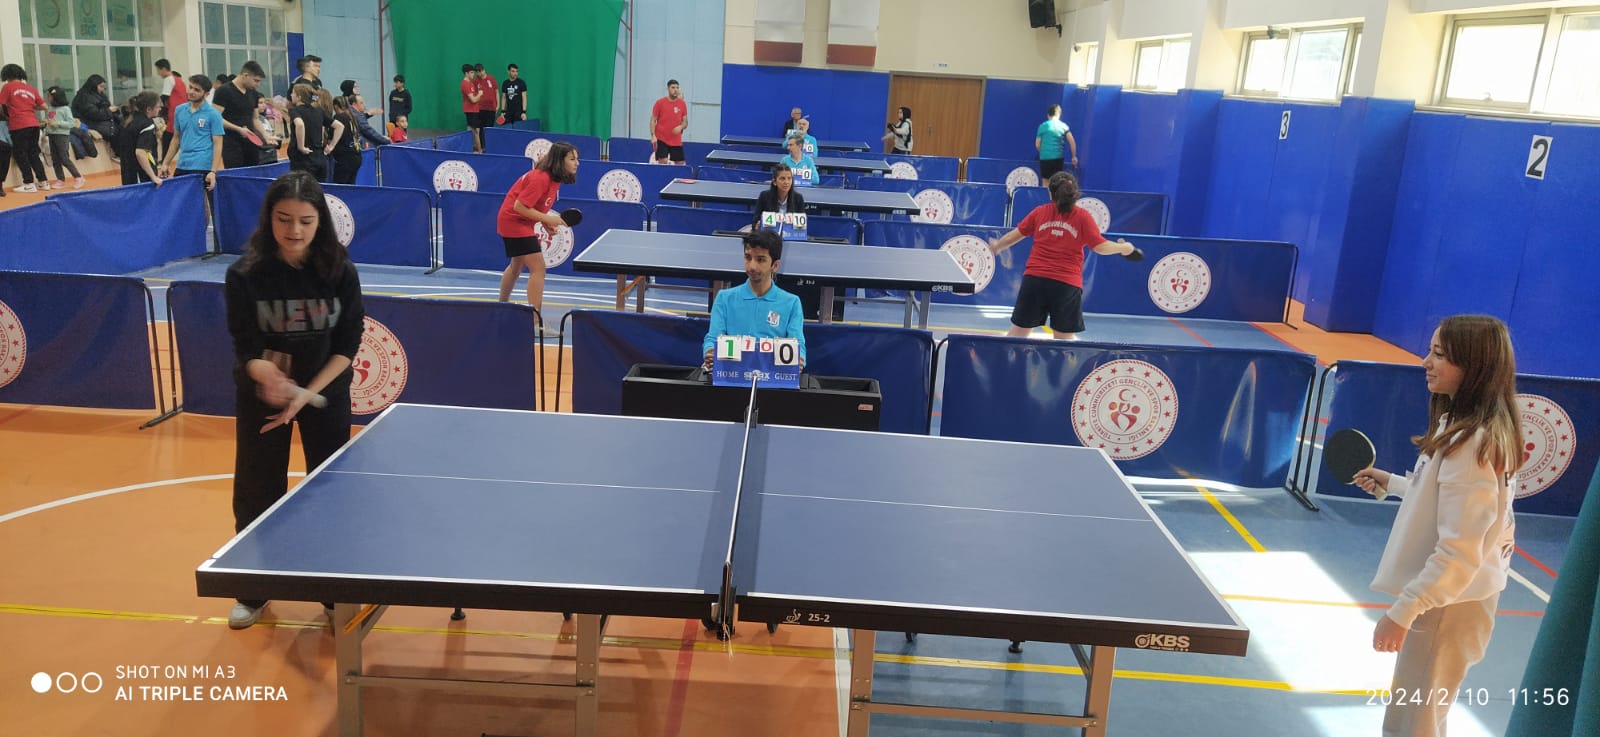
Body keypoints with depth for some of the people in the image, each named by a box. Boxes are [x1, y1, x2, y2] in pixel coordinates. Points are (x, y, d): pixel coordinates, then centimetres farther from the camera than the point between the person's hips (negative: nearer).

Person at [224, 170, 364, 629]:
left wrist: (306, 393, -21)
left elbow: (348, 345, -11)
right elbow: (245, 349, -15)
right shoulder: (244, 276, -16)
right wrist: (267, 374, -38)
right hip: (260, 396, 0)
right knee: (256, 493, 8)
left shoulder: (340, 273, -14)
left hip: (326, 393, 0)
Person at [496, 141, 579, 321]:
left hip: (523, 223, 11)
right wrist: (547, 219, -27)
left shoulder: (554, 179, 2)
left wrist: (546, 223, 1)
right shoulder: (540, 178, -27)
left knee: (517, 266, 26)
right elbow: (519, 206, -28)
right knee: (538, 268, -16)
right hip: (514, 221, -11)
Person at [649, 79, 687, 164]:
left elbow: (685, 122, 10)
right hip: (661, 140, -3)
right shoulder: (660, 103, -3)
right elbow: (653, 120, 0)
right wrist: (653, 135, -12)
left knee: (680, 164, 3)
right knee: (663, 162, -13)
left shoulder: (682, 103, 5)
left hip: (677, 141, 3)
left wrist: (681, 127, -13)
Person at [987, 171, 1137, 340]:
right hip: (1067, 284, -1)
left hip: (1034, 278, 1)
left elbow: (1015, 235, 12)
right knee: (1065, 338, 8)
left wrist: (997, 245, 31)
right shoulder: (1083, 217, 0)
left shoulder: (1040, 212, 6)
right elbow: (1100, 246, -4)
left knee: (1018, 332, 10)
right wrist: (1123, 248, 14)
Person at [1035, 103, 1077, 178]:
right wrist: (1074, 156, 7)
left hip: (1044, 158, -1)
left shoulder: (1042, 126, 1)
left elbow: (1037, 145, 4)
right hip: (1058, 158, 1)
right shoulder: (1063, 126, 3)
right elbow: (1072, 142, -1)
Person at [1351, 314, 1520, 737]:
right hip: (1446, 593, 10)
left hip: (1448, 602, -10)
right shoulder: (1474, 428, 5)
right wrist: (1391, 484, 18)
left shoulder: (1471, 444, -26)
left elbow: (1459, 553, -28)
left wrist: (1402, 611, -26)